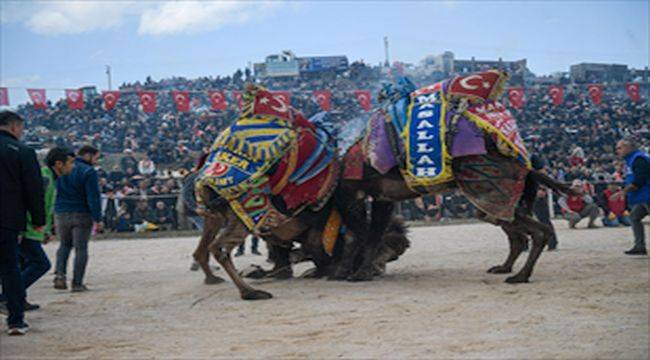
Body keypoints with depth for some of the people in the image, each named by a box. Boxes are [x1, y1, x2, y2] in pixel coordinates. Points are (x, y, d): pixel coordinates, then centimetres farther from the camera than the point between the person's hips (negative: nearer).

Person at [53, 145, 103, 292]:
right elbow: (93, 197, -15)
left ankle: (60, 274, 1)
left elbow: (54, 193, 14)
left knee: (64, 244, 20)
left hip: (61, 214, 5)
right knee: (81, 248, 3)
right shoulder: (88, 172, -11)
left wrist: (55, 215, 17)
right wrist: (97, 219, -12)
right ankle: (77, 283, 4)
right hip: (82, 215, -5)